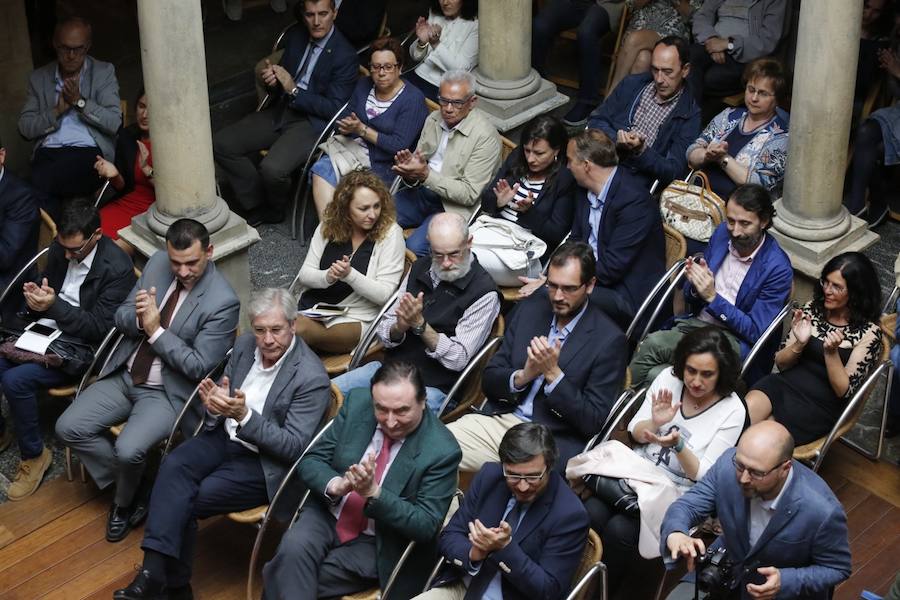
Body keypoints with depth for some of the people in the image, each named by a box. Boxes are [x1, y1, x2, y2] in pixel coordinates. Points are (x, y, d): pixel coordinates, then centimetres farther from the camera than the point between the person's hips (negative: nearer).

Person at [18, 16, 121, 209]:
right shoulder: (38, 77, 17)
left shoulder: (104, 72, 11)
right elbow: (25, 128, 11)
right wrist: (57, 111, -3)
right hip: (48, 154, 2)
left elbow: (114, 123, 1)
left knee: (40, 182, -33)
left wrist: (80, 101, -9)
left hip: (89, 153, -2)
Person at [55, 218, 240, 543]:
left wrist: (156, 330, -23)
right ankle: (133, 484, 10)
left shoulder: (223, 302, -20)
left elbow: (198, 367, -20)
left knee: (128, 450, -27)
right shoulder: (157, 263, -2)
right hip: (125, 377, 6)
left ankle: (125, 501, 8)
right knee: (69, 428, -7)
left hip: (168, 392, -6)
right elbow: (121, 316, 5)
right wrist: (139, 318, -19)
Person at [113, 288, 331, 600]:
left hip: (264, 463, -5)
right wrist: (215, 405, -14)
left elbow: (295, 447, -18)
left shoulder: (311, 377, -18)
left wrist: (244, 415, -29)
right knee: (174, 464, -23)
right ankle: (154, 572, -31)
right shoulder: (244, 345, 1)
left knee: (188, 499, -19)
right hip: (226, 437, 5)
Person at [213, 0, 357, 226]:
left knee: (272, 168, -30)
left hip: (311, 121, -7)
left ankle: (274, 210, 4)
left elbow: (334, 108, -14)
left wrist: (294, 90, -19)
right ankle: (256, 205, 3)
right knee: (221, 145, -7)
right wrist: (272, 81, -9)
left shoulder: (345, 55, -12)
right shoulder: (295, 37, 7)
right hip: (280, 111, 7)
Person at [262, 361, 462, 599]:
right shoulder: (357, 403, -5)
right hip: (327, 514, 4)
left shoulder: (442, 451, -17)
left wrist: (373, 493, -30)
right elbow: (311, 461, 0)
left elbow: (426, 526, -16)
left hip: (377, 544, -4)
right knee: (292, 548, -29)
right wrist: (335, 485, -23)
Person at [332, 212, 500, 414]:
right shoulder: (420, 269, 9)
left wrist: (419, 324, -22)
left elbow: (459, 359, -13)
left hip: (434, 387, -6)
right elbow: (384, 334, 9)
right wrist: (400, 327, -15)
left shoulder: (484, 293, -11)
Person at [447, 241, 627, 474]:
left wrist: (553, 373, -17)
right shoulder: (529, 309, 10)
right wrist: (523, 376, -11)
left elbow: (593, 422, -7)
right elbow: (489, 380, 10)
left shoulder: (609, 340, -5)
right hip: (498, 420, 5)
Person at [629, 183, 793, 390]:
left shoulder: (778, 268, -12)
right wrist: (695, 286, -11)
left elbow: (756, 332, -11)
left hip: (734, 340, -5)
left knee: (653, 344, -30)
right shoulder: (722, 233, 6)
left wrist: (713, 297, -19)